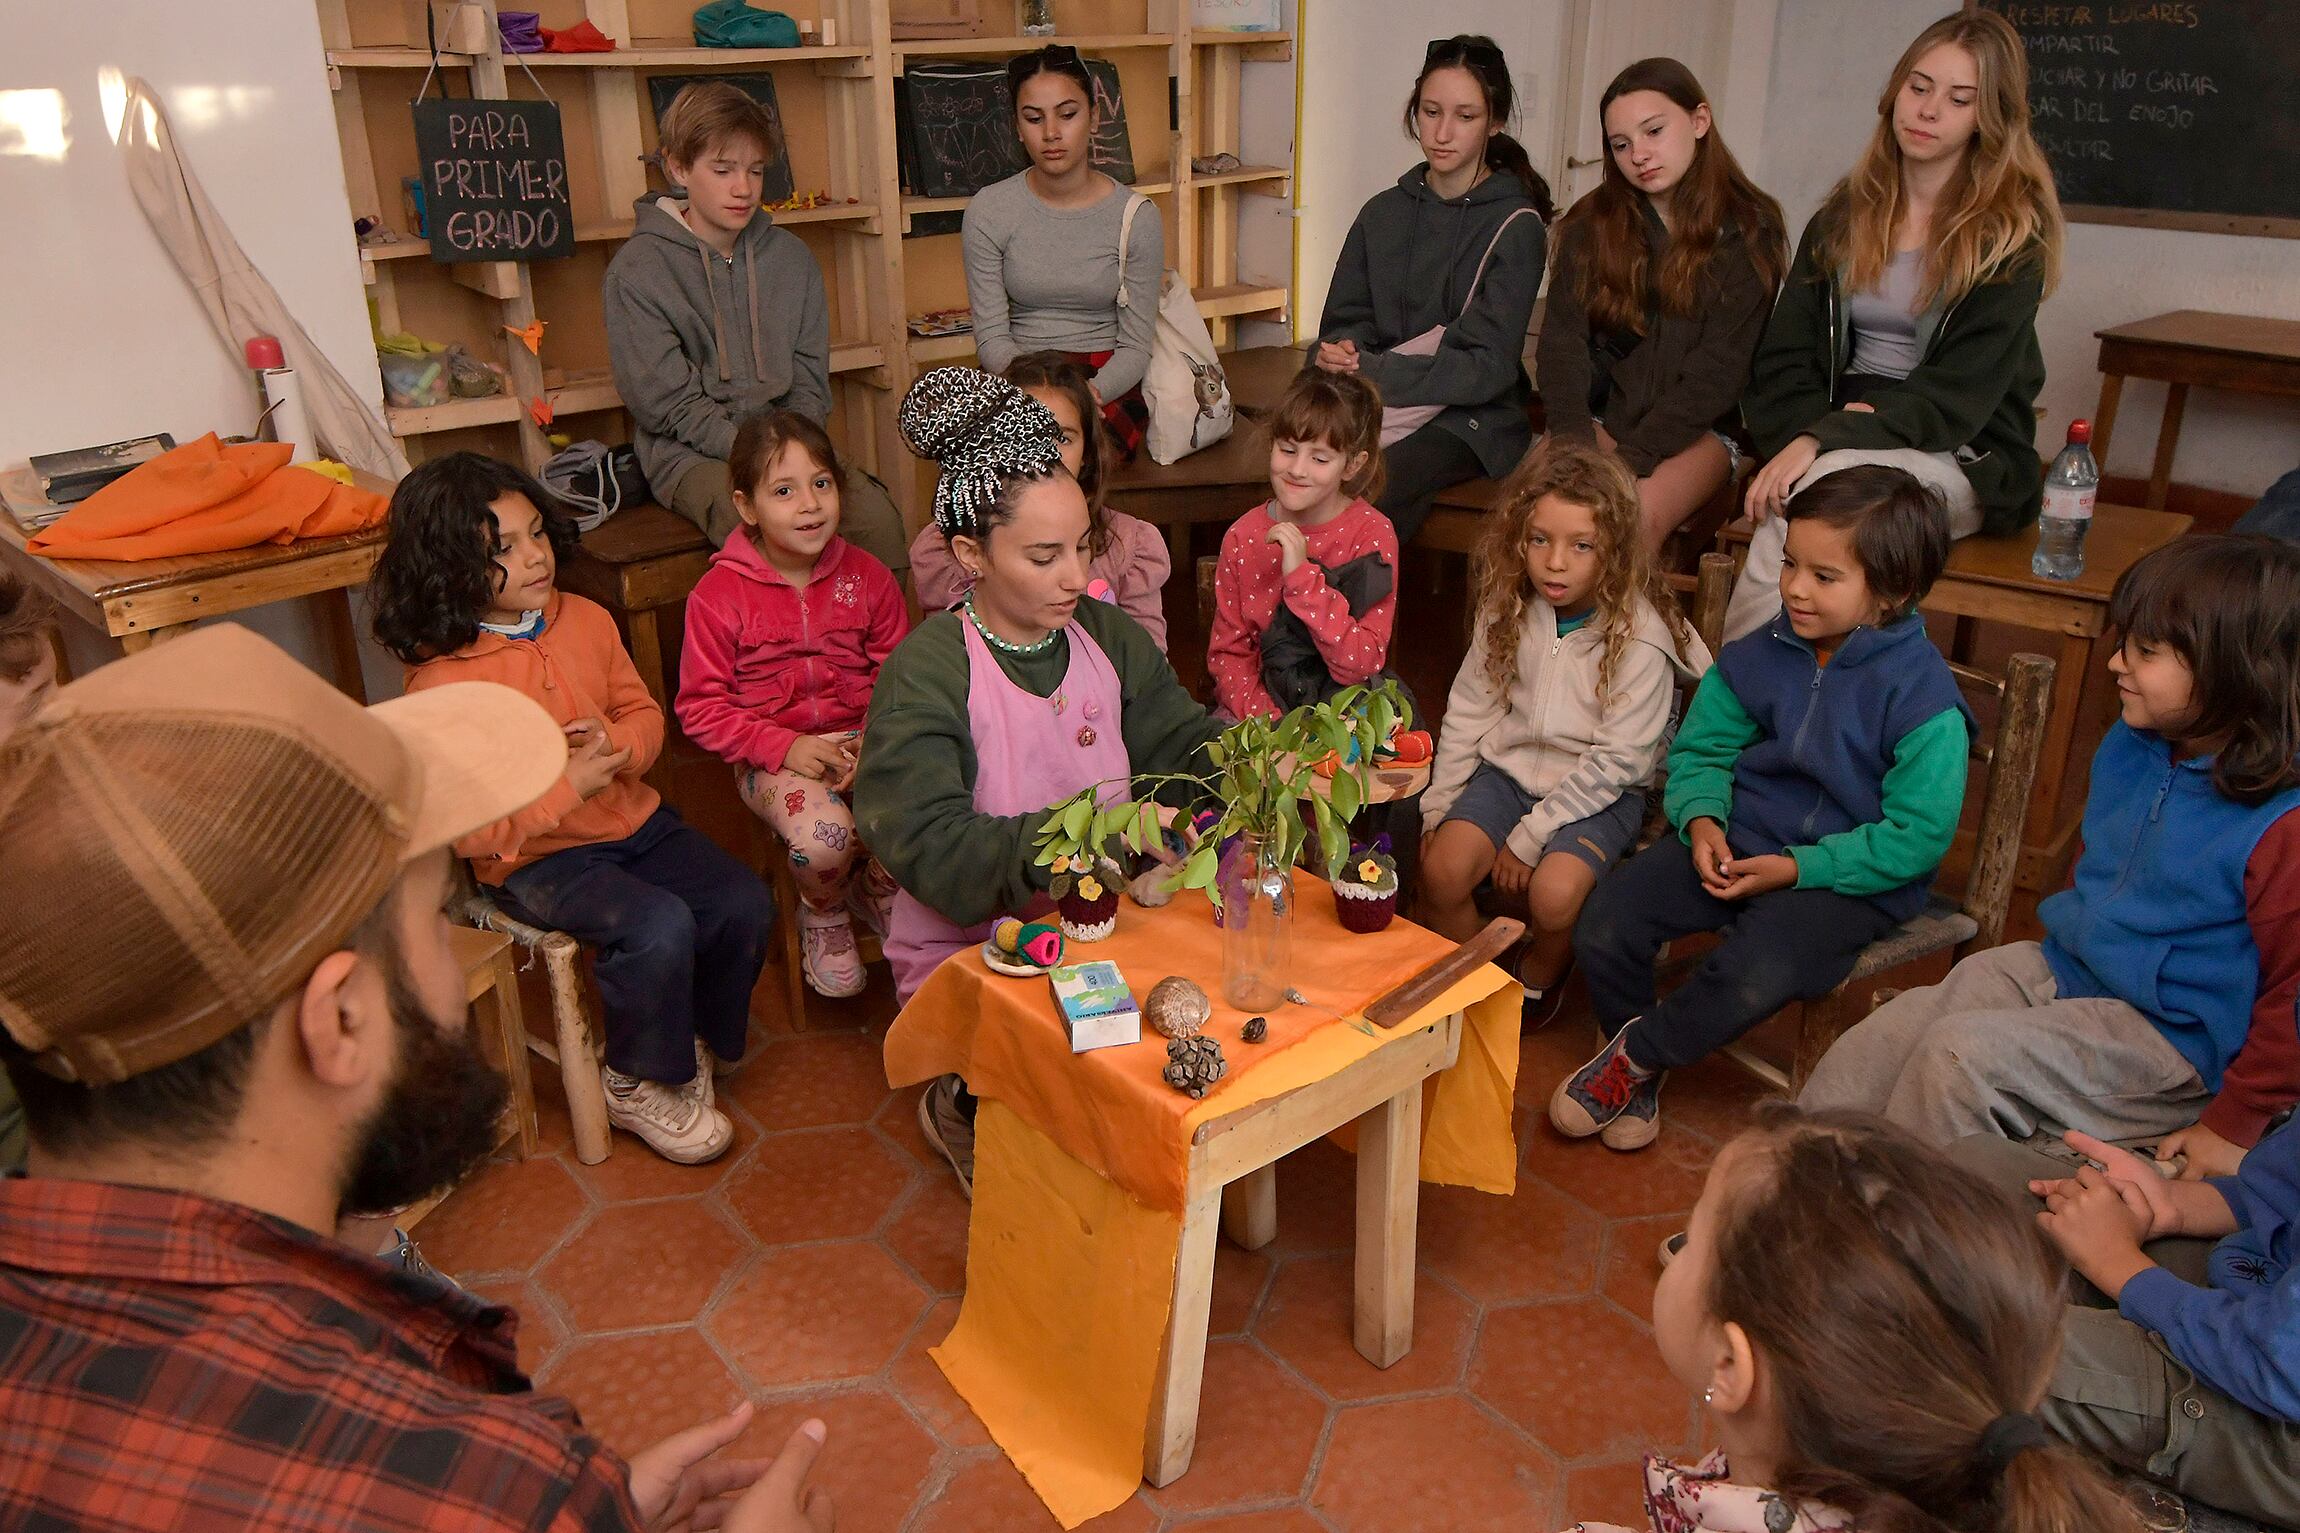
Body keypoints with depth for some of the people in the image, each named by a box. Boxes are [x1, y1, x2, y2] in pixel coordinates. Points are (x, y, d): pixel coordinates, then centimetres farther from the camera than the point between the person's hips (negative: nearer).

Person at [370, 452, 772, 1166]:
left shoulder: (586, 620, 1)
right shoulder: (441, 682, -18)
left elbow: (644, 711, 11)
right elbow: (464, 828, -18)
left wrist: (617, 746, -13)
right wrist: (566, 788, -24)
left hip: (632, 819, 7)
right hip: (536, 861, -6)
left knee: (745, 905, -9)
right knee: (658, 928, -28)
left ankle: (694, 1040, 18)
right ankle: (638, 1085, -1)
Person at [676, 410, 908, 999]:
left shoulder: (868, 577, 3)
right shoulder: (718, 595, -7)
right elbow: (700, 707, -6)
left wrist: (876, 740, -13)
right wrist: (784, 746, -17)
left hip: (862, 741, 3)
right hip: (772, 757, -2)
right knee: (822, 838, -32)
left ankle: (876, 888, 12)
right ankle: (823, 915, 8)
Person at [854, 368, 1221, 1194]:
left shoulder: (1106, 634, 5)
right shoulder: (924, 672, -15)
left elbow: (1182, 740, 8)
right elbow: (931, 850, -24)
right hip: (968, 950, -5)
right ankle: (965, 1109, 9)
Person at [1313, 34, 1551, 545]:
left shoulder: (1515, 225, -2)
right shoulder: (1383, 212, 13)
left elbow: (1487, 368, -10)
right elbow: (1343, 324, 11)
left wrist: (1371, 372, -20)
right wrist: (1335, 357, -14)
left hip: (1467, 418, -3)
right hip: (1374, 405, 3)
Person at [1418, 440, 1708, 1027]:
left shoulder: (1640, 635, -18)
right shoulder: (1507, 606, -3)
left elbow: (1618, 760, -17)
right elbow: (1469, 709, 4)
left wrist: (1531, 835, -17)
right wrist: (1437, 807, 0)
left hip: (1600, 794, -4)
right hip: (1511, 767, 4)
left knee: (1554, 892, -28)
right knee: (1441, 869, -19)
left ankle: (1538, 980, 8)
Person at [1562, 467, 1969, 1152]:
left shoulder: (1923, 697, -15)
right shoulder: (1760, 656, 1)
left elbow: (1916, 837, -14)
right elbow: (1700, 749, 11)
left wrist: (1798, 867, -19)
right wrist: (1701, 820, -9)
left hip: (1849, 877, -5)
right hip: (1738, 839, 5)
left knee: (1756, 974, -33)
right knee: (1604, 926, -14)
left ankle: (1635, 1055, -4)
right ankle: (1639, 1078, 10)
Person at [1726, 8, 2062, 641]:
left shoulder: (2011, 231, -3)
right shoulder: (1845, 214, 12)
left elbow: (1959, 394, -13)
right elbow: (1783, 358, 6)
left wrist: (1826, 439, -27)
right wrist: (1811, 433, -16)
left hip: (1962, 459, -3)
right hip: (1836, 438, 3)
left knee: (1815, 491, -36)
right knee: (1802, 488, -34)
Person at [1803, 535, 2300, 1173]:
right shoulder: (2131, 746, 2)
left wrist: (2234, 1125, -13)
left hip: (2165, 1038, -7)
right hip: (2063, 969, 8)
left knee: (1959, 1053, -26)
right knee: (1888, 1034, -8)